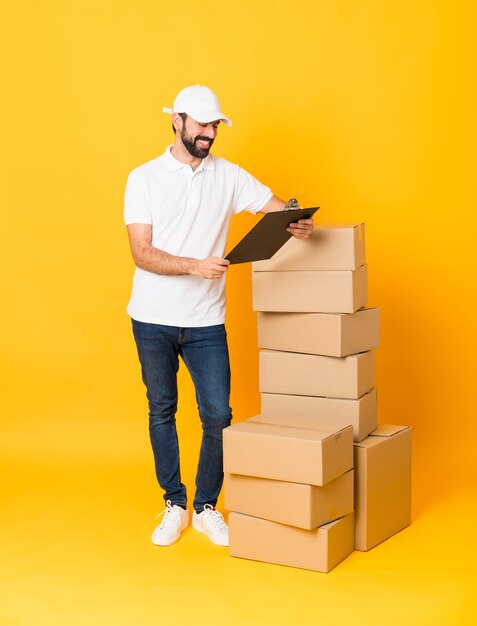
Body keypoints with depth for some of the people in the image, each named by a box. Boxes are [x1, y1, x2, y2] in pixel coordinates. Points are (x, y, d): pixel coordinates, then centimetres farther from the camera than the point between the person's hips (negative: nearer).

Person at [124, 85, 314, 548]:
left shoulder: (228, 176, 3)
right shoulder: (144, 177, -4)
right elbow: (142, 253, -11)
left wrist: (297, 224, -24)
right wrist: (194, 267, -26)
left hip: (206, 321, 1)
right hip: (152, 319, -1)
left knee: (218, 415, -1)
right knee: (162, 411, 11)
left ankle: (206, 508, 19)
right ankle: (174, 505, 27)